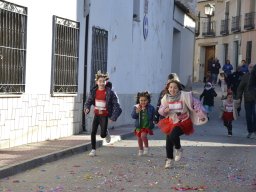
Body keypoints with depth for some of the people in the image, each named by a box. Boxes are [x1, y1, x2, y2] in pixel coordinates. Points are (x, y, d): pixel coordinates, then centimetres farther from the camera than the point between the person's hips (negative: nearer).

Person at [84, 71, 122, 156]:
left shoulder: (109, 92, -13)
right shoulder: (93, 91, -2)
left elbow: (116, 104, -11)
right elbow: (88, 102, 6)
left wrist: (113, 117, -17)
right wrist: (87, 108, -16)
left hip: (104, 116, -3)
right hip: (96, 115, 3)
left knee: (102, 135, -6)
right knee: (93, 132, -2)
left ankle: (106, 132, 31)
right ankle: (93, 150, 11)